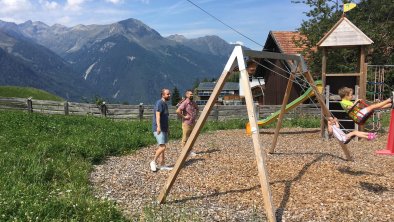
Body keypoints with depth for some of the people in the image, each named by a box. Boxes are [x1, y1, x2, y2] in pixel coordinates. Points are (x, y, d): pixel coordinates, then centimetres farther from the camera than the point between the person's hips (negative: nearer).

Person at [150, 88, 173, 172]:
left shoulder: (165, 104, 17)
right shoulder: (159, 103, -12)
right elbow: (157, 115, -24)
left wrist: (167, 128, 25)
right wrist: (158, 126, -36)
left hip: (164, 129, 10)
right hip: (158, 129, -10)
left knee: (162, 147, 10)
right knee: (162, 147, -15)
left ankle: (162, 165, 15)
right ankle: (154, 162, 0)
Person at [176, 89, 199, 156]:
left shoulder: (193, 103, 8)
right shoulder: (185, 103, -16)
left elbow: (197, 109, 29)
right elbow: (178, 111, -27)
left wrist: (196, 115, 15)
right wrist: (183, 117, -19)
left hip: (193, 123, 8)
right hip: (186, 123, -8)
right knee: (185, 138, 0)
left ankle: (190, 151, 23)